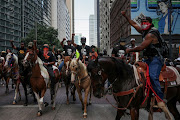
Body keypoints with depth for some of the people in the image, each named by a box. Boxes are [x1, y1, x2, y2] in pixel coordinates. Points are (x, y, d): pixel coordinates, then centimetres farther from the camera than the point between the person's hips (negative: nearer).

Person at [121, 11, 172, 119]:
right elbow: (134, 24, 26)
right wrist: (125, 16, 24)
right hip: (149, 59, 11)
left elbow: (141, 48, -18)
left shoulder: (150, 34, -14)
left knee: (153, 76, -32)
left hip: (156, 59, -11)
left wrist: (130, 50, -3)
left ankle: (160, 99, -34)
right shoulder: (145, 32, 16)